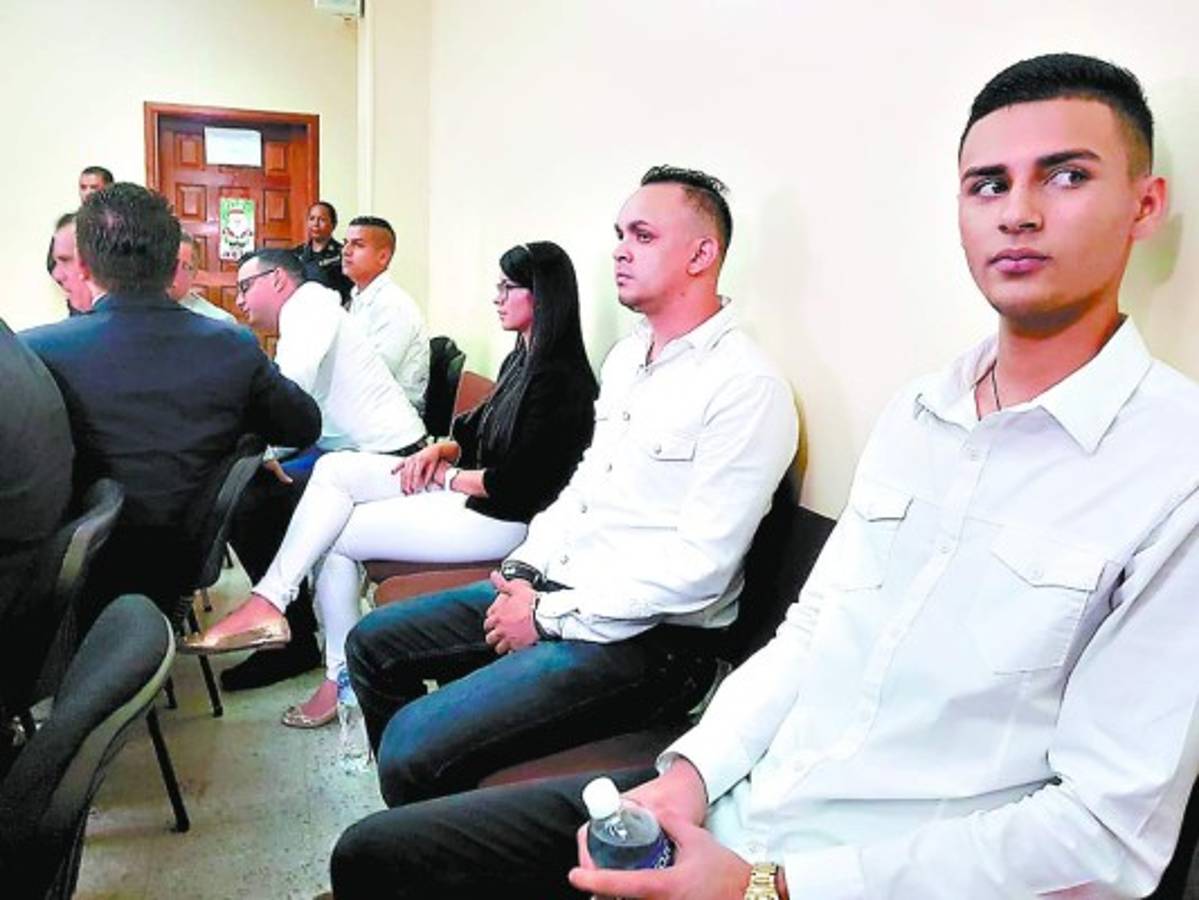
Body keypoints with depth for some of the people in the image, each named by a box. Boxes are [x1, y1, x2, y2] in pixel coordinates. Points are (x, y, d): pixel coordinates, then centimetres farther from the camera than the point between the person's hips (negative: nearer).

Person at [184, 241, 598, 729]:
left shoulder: (559, 379, -19)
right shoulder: (521, 359, 11)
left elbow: (519, 482, -23)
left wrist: (445, 475, -10)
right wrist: (438, 450, 0)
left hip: (501, 518, -9)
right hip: (459, 484, 9)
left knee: (335, 536, -7)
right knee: (333, 469, -5)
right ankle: (269, 600, -6)